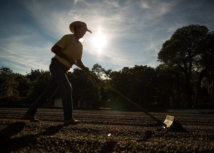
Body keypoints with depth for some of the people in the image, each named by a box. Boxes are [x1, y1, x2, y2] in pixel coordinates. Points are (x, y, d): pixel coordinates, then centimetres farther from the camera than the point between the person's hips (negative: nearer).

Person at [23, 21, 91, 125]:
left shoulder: (80, 45, 16)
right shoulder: (68, 37, -6)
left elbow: (78, 61, 13)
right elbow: (54, 49, -15)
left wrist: (85, 68, -7)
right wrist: (68, 58, -20)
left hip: (63, 69, 8)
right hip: (57, 65, -8)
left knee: (49, 92, 7)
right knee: (67, 88, -19)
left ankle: (30, 113, 16)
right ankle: (68, 118, -16)